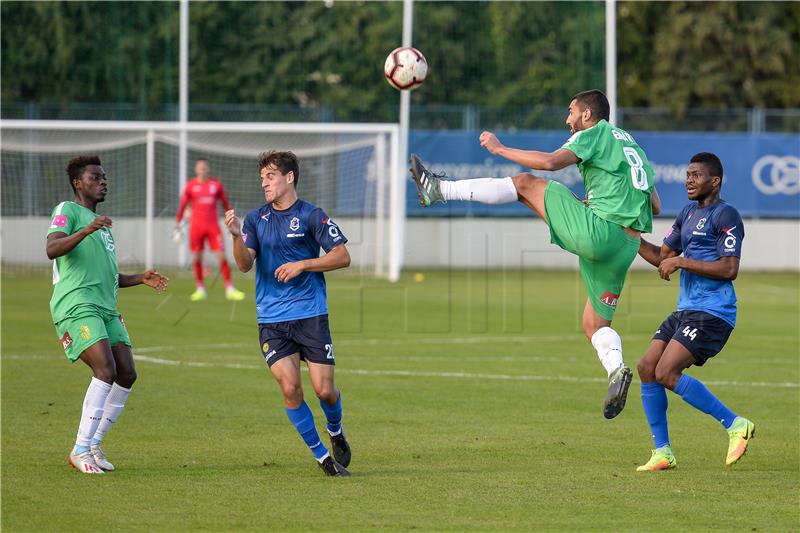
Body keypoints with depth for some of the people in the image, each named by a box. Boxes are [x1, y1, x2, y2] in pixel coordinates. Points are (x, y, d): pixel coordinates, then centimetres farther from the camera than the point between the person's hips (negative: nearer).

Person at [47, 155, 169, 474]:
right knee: (106, 370, -22)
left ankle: (93, 445, 10)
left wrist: (141, 278, 20)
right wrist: (86, 231, -33)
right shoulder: (67, 211, 0)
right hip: (76, 307, -9)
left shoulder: (100, 222, 27)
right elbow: (52, 249, -20)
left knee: (126, 374, -1)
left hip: (106, 309, 9)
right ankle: (81, 450, -16)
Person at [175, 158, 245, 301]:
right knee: (196, 257, 1)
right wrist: (177, 226, 4)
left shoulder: (217, 184, 5)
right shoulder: (190, 186, 3)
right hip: (196, 225, 0)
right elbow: (182, 206, 7)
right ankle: (200, 289, 14)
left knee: (222, 256, -8)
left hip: (213, 226, 0)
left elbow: (226, 204, 12)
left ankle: (230, 289, -5)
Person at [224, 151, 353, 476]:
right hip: (271, 320, 2)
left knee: (324, 389, -5)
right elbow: (245, 265, -1)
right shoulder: (256, 219, 9)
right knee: (290, 388, -10)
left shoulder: (311, 216, -1)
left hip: (311, 315, -2)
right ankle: (321, 456, 4)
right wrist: (236, 236, -20)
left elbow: (342, 257, -3)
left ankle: (336, 433, 28)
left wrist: (302, 265, -14)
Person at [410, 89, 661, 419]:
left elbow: (551, 162, -15)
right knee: (595, 324, 14)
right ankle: (616, 371, -14)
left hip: (596, 232, -8)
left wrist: (499, 148, -6)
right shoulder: (632, 145, 28)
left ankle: (440, 189, 5)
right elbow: (655, 206, 30)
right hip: (626, 250, 8)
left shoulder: (595, 134, 2)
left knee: (526, 183, 4)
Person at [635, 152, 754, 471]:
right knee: (647, 368, 1)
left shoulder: (725, 215, -11)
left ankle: (735, 424, -9)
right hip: (685, 310, 9)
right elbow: (661, 257, 24)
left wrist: (681, 262, -17)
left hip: (712, 313, -9)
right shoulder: (688, 214, 18)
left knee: (666, 373, -19)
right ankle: (662, 452, 8)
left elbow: (729, 269, -19)